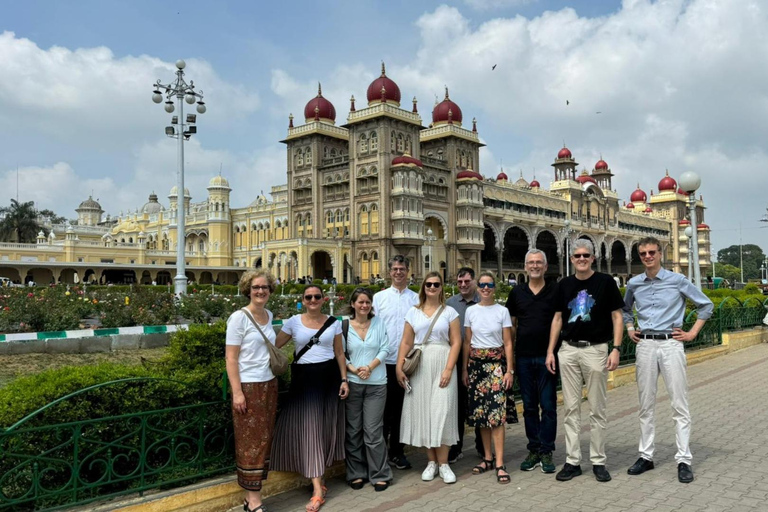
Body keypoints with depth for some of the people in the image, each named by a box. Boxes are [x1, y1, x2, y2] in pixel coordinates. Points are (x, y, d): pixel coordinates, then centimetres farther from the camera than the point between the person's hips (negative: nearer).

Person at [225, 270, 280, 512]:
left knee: (264, 438, 10)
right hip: (248, 386, -7)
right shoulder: (239, 318, -12)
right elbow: (231, 358, -13)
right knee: (251, 441, 0)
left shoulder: (269, 315, 8)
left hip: (269, 384, 7)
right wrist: (237, 392, -18)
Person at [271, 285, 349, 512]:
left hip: (329, 377, 2)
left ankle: (317, 476, 29)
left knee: (326, 427, 8)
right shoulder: (293, 322, 0)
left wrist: (344, 379, 1)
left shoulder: (333, 322, 4)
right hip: (304, 378, -2)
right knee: (309, 427, -5)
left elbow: (339, 353, 7)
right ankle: (317, 489, -3)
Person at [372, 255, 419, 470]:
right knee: (383, 407, 4)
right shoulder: (379, 298, 5)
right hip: (384, 361, -1)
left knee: (401, 408, 10)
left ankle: (397, 452, 22)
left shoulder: (417, 299, 6)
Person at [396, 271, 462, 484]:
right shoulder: (413, 312, 9)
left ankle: (443, 463, 7)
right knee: (422, 411, 5)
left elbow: (456, 342, -2)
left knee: (442, 412, -3)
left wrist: (448, 369, -11)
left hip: (442, 365, -2)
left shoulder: (449, 312, 4)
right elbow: (406, 343, 8)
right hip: (419, 367, 2)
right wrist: (399, 368, -1)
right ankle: (431, 461, 17)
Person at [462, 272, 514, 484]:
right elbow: (467, 343, 9)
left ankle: (499, 463, -7)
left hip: (496, 363, -3)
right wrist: (464, 369, 7)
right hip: (476, 363, 3)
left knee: (497, 411, -10)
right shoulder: (471, 311, 7)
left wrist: (509, 370, -6)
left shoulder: (502, 311, 1)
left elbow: (508, 343, 0)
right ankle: (487, 458, 18)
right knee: (479, 410, 6)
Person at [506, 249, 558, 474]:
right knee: (529, 406, 10)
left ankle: (546, 452, 13)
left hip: (547, 357, -2)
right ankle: (533, 450, 20)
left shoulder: (556, 290, 1)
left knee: (548, 406, 2)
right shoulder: (517, 292, 8)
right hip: (523, 358, 3)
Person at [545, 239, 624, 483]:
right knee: (571, 408, 7)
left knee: (597, 409, 5)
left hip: (596, 350, -3)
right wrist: (550, 350, 6)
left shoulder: (605, 282, -2)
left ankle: (598, 461, 17)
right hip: (568, 350, 3)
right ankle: (572, 461, 15)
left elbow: (617, 316, -1)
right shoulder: (565, 284, 8)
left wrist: (616, 349, -11)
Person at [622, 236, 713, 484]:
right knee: (646, 404, 8)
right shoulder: (634, 284, 8)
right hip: (645, 345, 3)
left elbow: (706, 305, 7)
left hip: (671, 344, -3)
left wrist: (693, 333, 2)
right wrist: (630, 329, 13)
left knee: (679, 404, -1)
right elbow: (625, 309, 27)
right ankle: (646, 456, 18)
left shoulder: (677, 280, -1)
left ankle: (683, 460, 6)